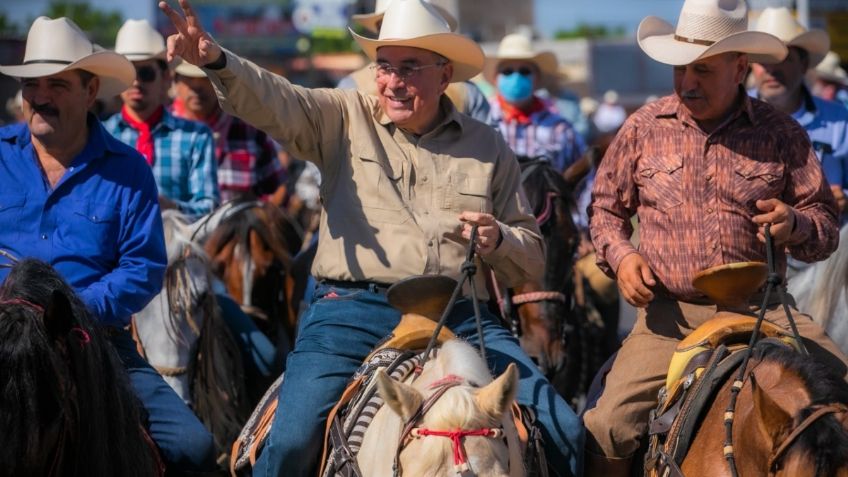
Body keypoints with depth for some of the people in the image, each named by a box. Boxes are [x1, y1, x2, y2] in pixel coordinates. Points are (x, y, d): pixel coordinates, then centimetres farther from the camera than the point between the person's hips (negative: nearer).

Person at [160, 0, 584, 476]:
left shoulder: (489, 147, 16)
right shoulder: (344, 118, 12)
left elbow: (531, 259, 19)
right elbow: (272, 100, -7)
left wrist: (499, 240, -4)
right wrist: (216, 61, -26)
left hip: (461, 318, 2)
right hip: (353, 310, -2)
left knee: (563, 432, -11)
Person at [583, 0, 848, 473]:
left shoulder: (781, 133, 4)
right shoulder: (644, 128, 6)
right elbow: (606, 206, 18)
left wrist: (794, 224, -15)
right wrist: (619, 255, -3)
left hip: (763, 311, 0)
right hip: (670, 314, 0)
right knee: (609, 426, -14)